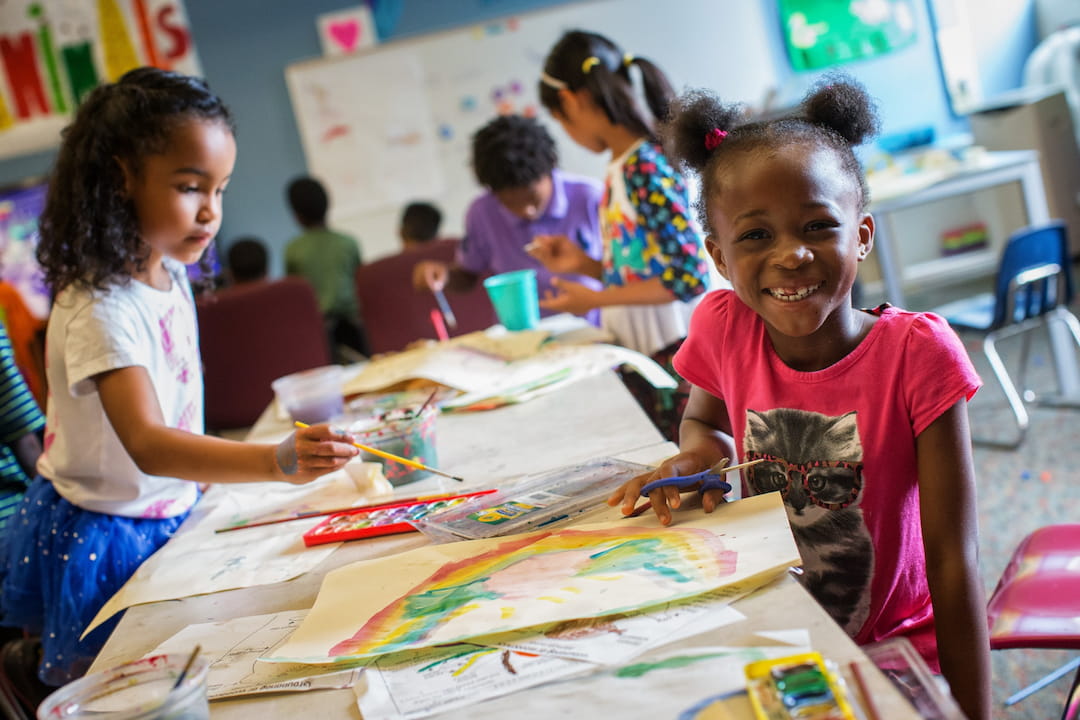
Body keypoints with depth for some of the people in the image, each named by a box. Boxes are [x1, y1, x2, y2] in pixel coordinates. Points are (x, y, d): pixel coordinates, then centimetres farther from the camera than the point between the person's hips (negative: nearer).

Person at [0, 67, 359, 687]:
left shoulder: (169, 276, -1)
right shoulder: (100, 307, -29)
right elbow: (147, 445, -41)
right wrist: (280, 461, -54)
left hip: (169, 520, 8)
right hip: (104, 541, -8)